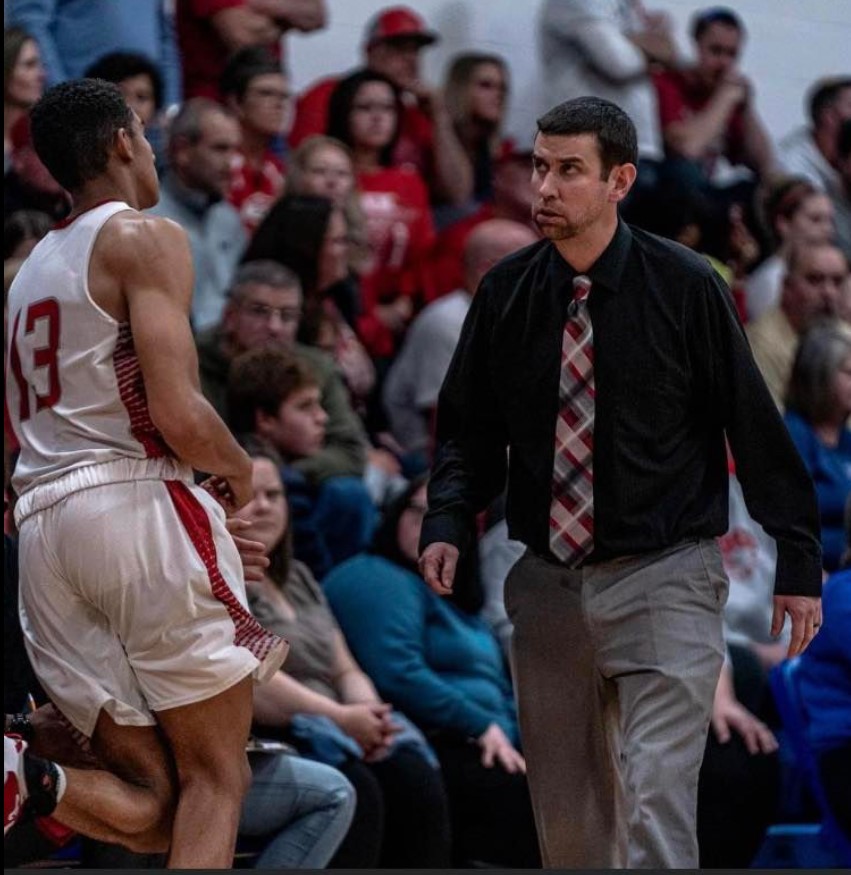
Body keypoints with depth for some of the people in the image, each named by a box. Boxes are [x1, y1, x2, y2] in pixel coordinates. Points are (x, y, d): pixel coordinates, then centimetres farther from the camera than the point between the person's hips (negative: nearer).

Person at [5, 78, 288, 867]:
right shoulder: (144, 239, -3)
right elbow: (178, 415, -14)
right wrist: (239, 471, 7)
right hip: (138, 504, -7)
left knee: (148, 794, 7)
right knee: (216, 776, -1)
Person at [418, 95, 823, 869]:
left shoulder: (684, 288, -7)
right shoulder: (507, 293, 2)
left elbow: (755, 425, -2)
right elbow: (470, 428, 12)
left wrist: (798, 561, -1)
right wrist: (448, 522, -7)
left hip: (664, 577, -4)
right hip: (549, 585, 4)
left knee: (655, 794, -16)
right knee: (565, 812, 11)